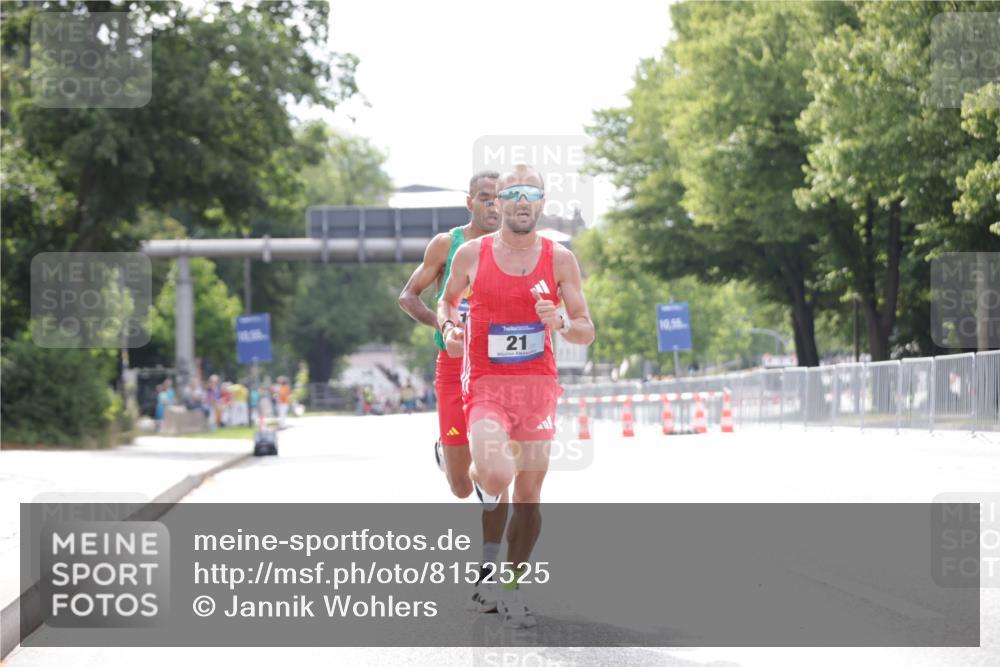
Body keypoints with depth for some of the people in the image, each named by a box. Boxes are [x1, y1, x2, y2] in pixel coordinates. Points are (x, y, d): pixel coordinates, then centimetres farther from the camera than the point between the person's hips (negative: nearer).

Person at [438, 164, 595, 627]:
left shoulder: (559, 259, -1)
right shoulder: (471, 254, -3)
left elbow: (586, 333, 1)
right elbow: (447, 300, 15)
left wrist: (560, 323, -20)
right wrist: (449, 328, -7)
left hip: (538, 383, 2)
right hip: (486, 384, -2)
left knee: (529, 495, 5)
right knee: (496, 476, -26)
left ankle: (511, 589, 21)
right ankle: (482, 482, 13)